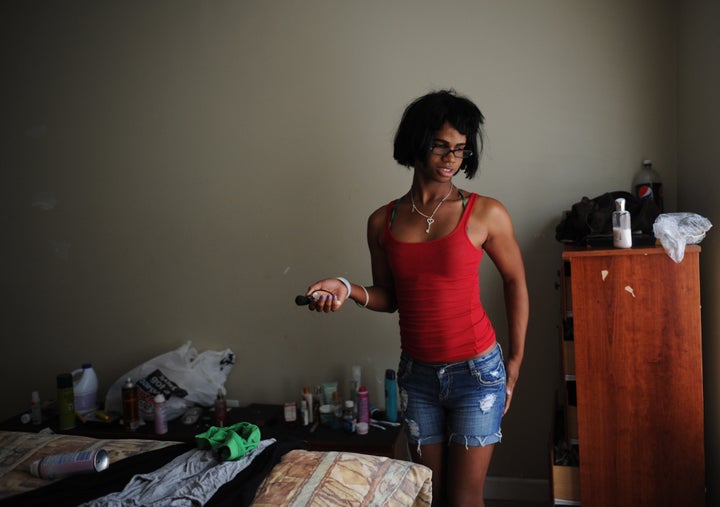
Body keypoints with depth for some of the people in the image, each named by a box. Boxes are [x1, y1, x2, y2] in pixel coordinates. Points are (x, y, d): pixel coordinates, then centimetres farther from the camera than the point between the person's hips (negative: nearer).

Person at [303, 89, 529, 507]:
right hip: (417, 375, 3)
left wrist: (515, 364, 0)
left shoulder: (485, 213, -9)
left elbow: (516, 282, 0)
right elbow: (388, 297, 9)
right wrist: (349, 290, -12)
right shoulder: (383, 222, 1)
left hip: (476, 371, -3)